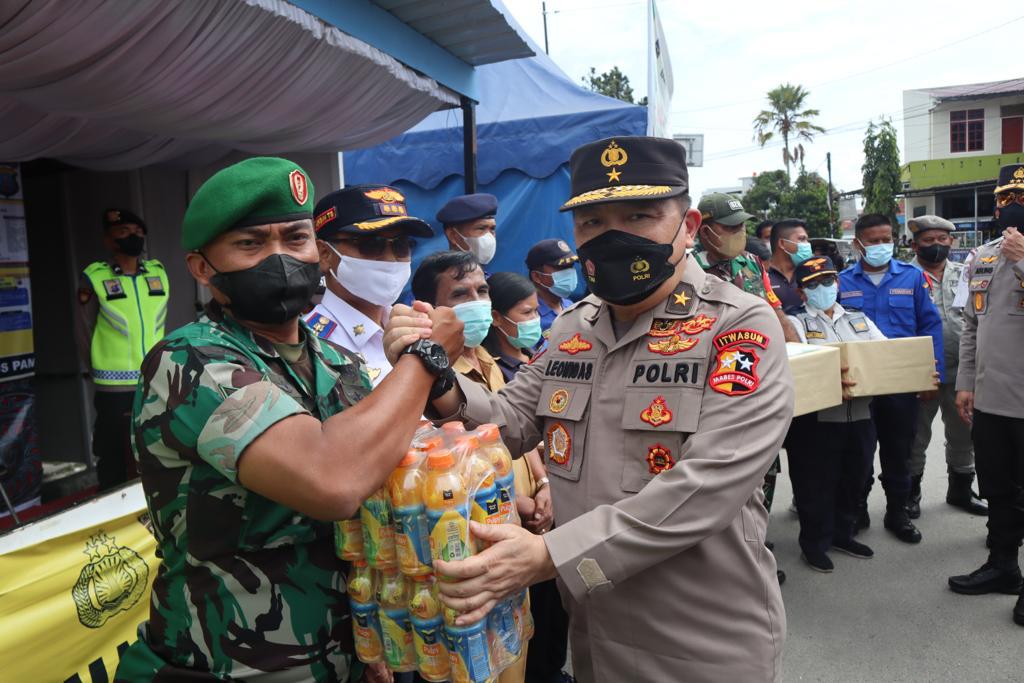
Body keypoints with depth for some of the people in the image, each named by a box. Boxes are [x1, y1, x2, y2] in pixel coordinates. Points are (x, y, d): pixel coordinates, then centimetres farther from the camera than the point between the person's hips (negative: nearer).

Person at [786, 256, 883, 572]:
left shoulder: (861, 321, 16)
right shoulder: (797, 323, -1)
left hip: (860, 416, 5)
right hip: (817, 419, -5)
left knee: (853, 480, 16)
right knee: (816, 484, 3)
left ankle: (842, 533, 35)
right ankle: (814, 542, 20)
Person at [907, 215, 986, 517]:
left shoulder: (965, 273, 8)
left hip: (961, 371, 5)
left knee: (963, 433, 16)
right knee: (916, 436, 8)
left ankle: (961, 489, 34)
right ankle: (910, 492, 22)